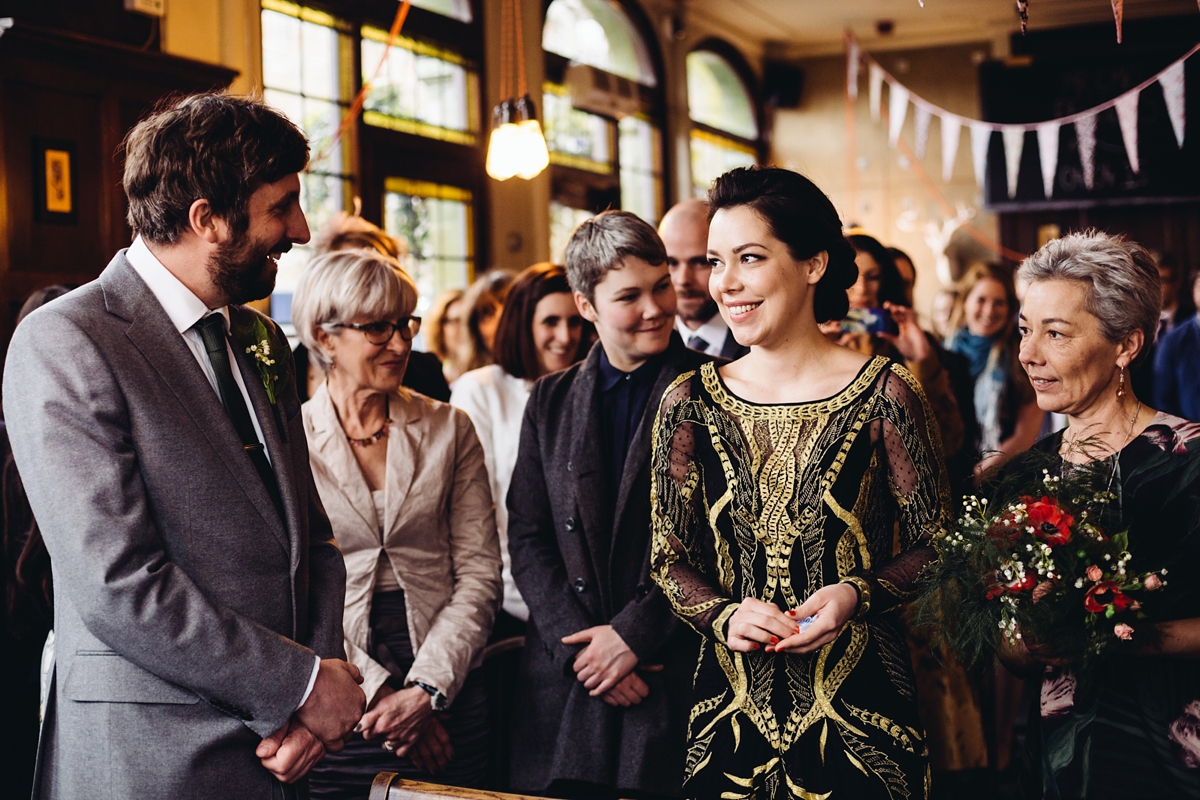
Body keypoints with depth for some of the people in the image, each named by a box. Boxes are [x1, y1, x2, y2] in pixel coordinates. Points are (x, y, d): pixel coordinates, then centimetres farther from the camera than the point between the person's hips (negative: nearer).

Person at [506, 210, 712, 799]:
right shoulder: (551, 401, 11)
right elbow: (528, 538, 7)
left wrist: (632, 634, -11)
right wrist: (581, 642, -5)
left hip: (676, 678, -3)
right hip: (566, 681, 3)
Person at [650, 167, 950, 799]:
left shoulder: (885, 394, -7)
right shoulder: (689, 404, 0)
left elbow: (935, 546, 0)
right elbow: (670, 558, 6)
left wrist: (857, 596, -16)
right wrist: (723, 616, -12)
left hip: (860, 707, -2)